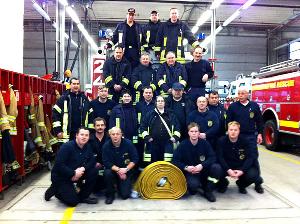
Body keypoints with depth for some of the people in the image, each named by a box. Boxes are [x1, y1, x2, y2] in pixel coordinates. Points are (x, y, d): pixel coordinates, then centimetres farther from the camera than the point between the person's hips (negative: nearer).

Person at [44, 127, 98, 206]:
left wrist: (83, 169, -23)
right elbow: (59, 165, -28)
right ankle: (55, 190, 12)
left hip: (77, 173, 6)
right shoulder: (66, 147, -21)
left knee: (93, 171, -17)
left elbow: (92, 161, -5)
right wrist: (73, 173, -27)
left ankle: (83, 196, -1)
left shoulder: (88, 147, -1)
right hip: (60, 176, -6)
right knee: (72, 201, -15)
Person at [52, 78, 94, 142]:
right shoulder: (64, 98, -1)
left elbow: (91, 114, 13)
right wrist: (58, 130, -9)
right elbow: (55, 113, -3)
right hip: (66, 134, -3)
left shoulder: (84, 99, 10)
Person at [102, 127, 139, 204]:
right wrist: (118, 170, -25)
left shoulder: (128, 143, -15)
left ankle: (120, 185, 26)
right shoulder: (106, 146, -14)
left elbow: (135, 159, -11)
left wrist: (126, 169, -22)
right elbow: (106, 162, -15)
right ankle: (110, 195, -7)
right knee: (107, 173, -33)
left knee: (125, 194, -12)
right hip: (113, 169, 1)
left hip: (126, 171, 0)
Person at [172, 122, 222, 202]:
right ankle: (192, 187, 6)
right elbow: (175, 160, -8)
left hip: (204, 170, 3)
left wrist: (202, 165, -24)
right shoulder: (183, 145, -9)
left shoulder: (204, 143, -5)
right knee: (193, 184, -35)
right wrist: (186, 167, -23)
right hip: (190, 172, -3)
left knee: (217, 168, -25)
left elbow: (212, 157, -9)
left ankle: (208, 191, -4)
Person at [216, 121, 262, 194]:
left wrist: (242, 171, -27)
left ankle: (241, 184, 11)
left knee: (253, 174, -28)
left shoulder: (245, 142, -7)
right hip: (226, 167, -1)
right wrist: (228, 170, -31)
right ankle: (223, 184, 7)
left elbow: (250, 157, -13)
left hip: (241, 167, 1)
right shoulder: (221, 141, -9)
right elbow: (220, 157, -16)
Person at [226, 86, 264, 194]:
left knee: (254, 158, 2)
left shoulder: (254, 106, 4)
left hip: (251, 136, 0)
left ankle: (258, 182, 11)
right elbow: (229, 122, 2)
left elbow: (259, 121, 7)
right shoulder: (232, 106, 1)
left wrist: (259, 134, 2)